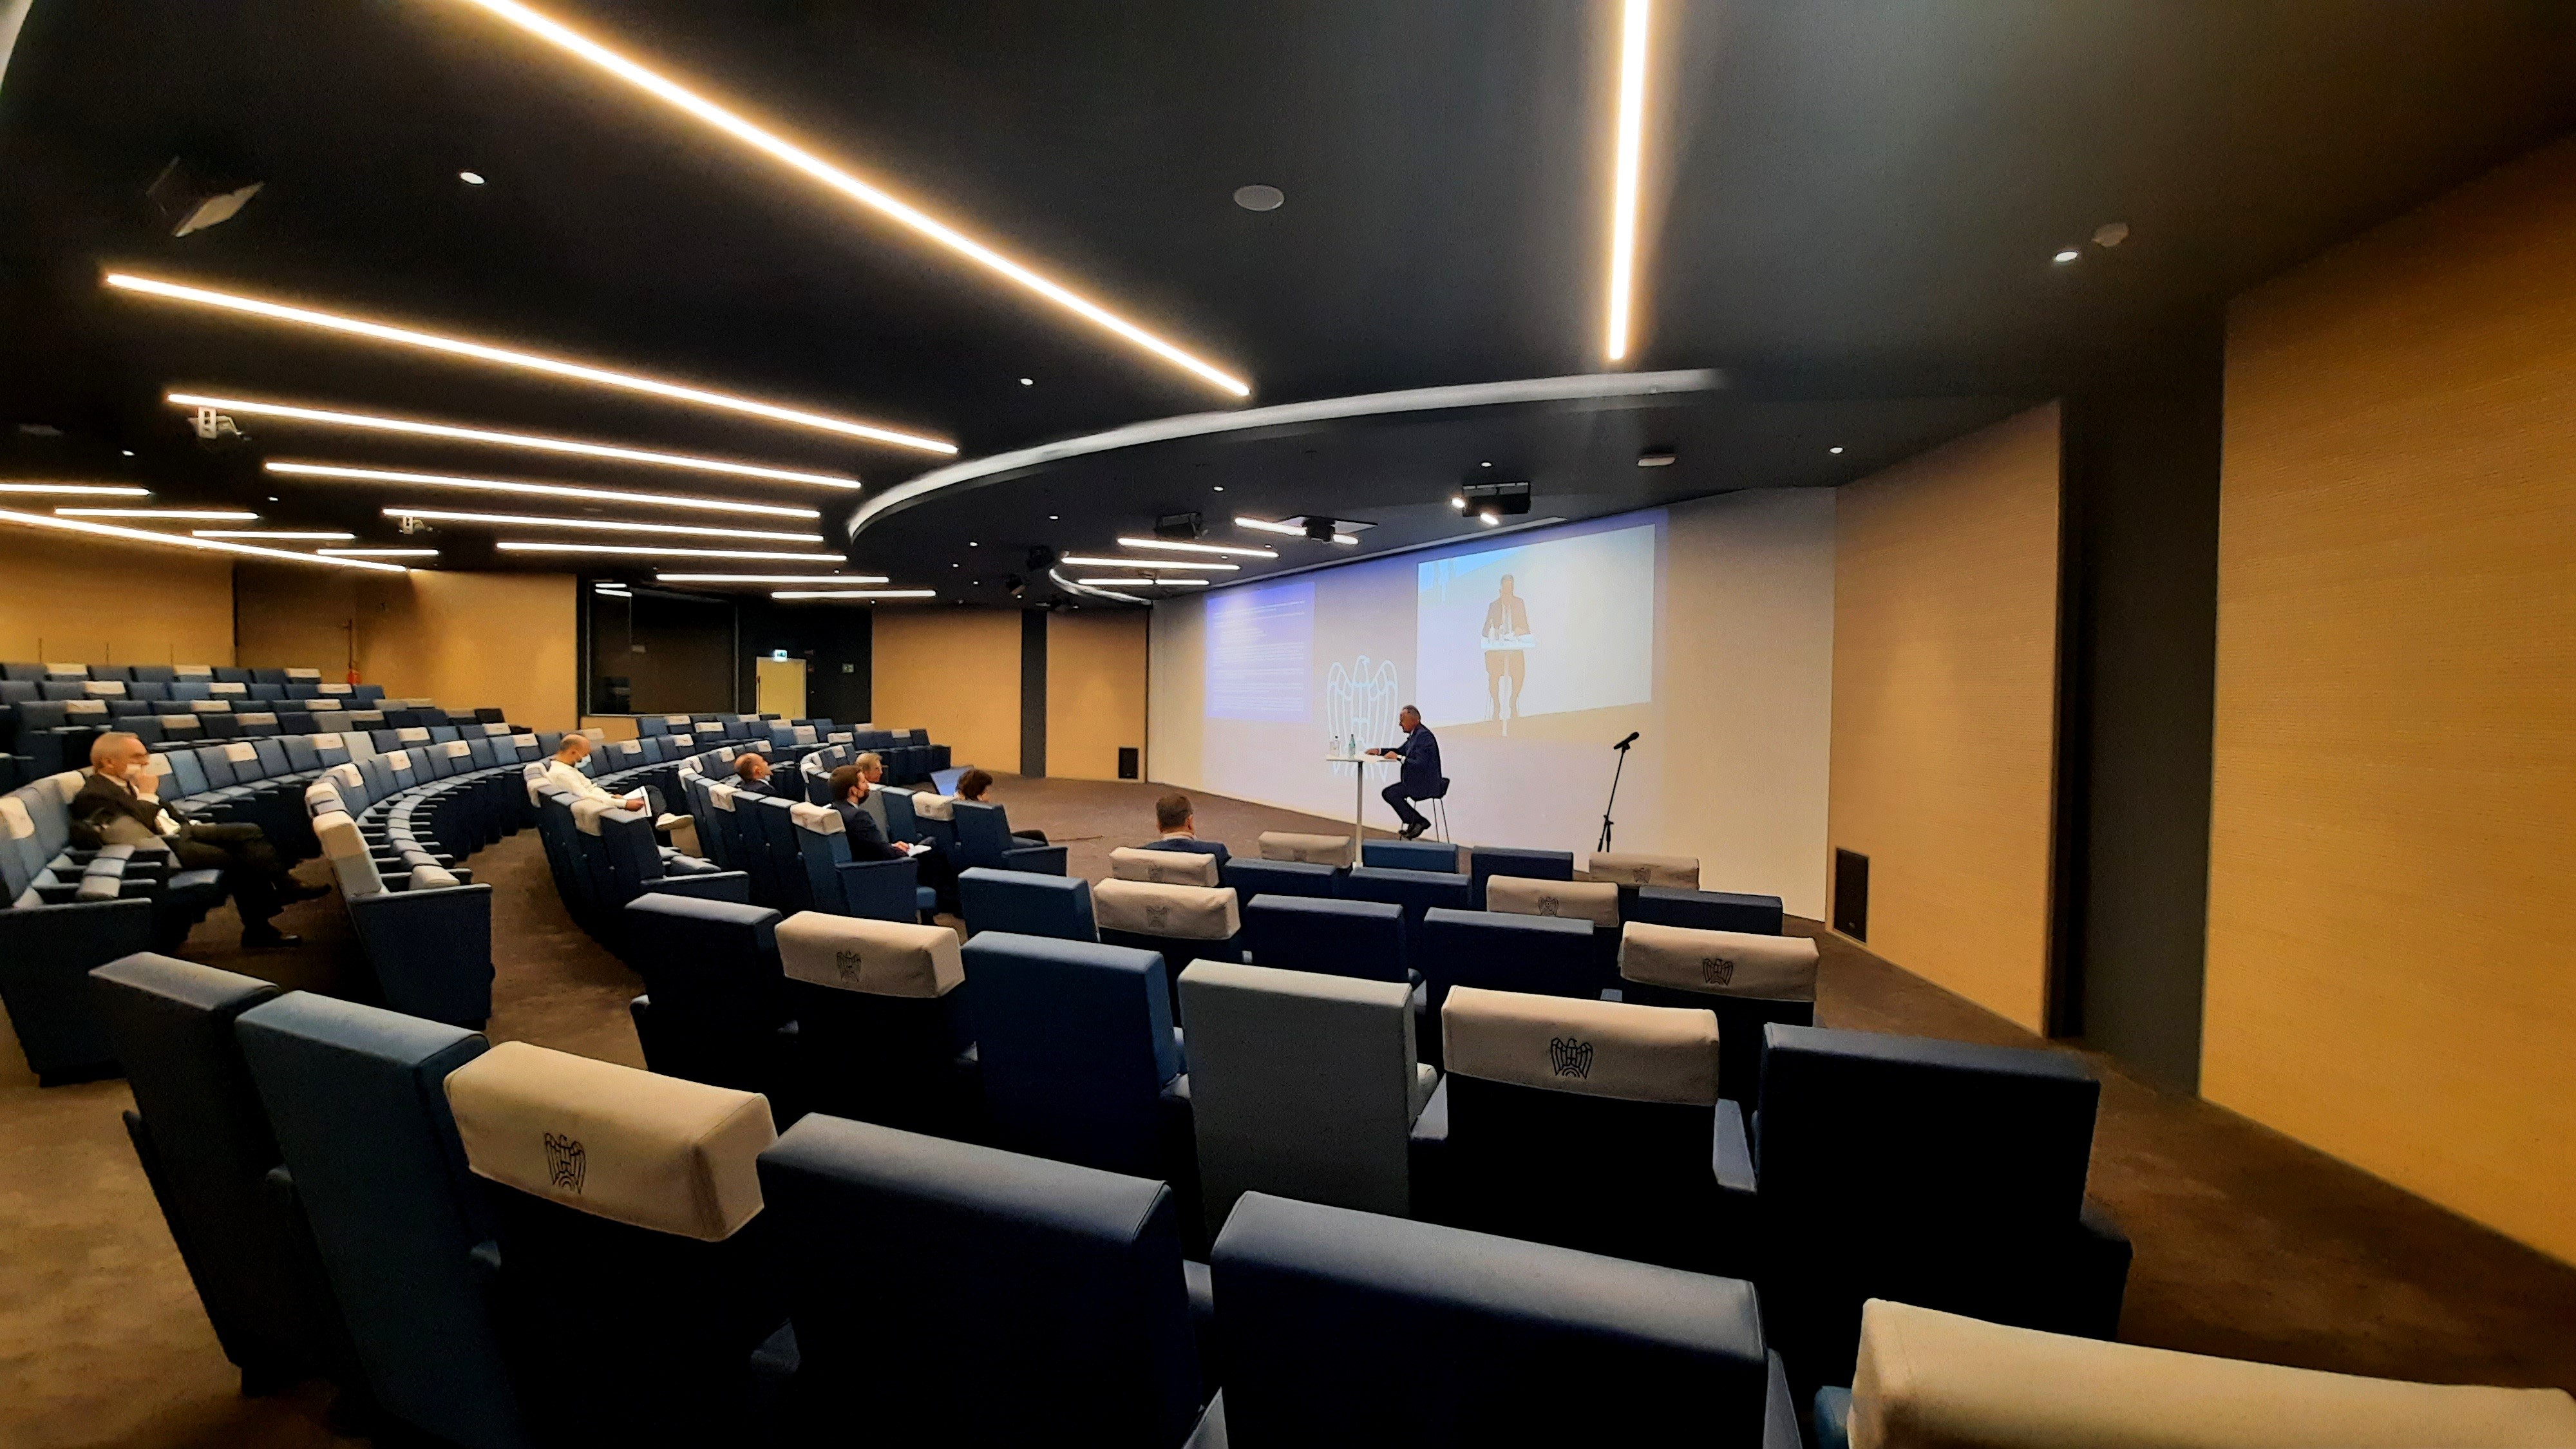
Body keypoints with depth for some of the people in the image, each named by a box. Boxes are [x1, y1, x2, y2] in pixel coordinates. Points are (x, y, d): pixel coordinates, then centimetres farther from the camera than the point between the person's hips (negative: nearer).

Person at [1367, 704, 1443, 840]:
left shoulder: (1424, 736, -20)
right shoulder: (1415, 735, 11)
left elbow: (1420, 764, -28)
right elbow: (1400, 751, 24)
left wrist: (1399, 757, -22)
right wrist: (1379, 751, 11)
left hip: (1425, 784, -10)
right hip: (1416, 780, 10)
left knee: (1391, 793, -17)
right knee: (1387, 793, 7)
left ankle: (1419, 821, -4)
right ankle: (1415, 823, 8)